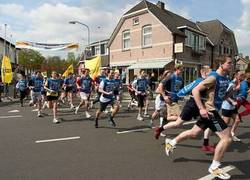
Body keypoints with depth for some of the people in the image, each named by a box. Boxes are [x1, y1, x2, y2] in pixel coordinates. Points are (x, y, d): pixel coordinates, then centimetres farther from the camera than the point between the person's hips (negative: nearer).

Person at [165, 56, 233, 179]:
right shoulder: (214, 77, -18)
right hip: (209, 110, -9)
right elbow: (195, 90, -22)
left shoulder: (226, 78, 10)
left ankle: (171, 143, 32)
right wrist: (201, 108, -24)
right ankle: (214, 167, 6)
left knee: (194, 133, 17)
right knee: (227, 138, -8)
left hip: (213, 110, 9)